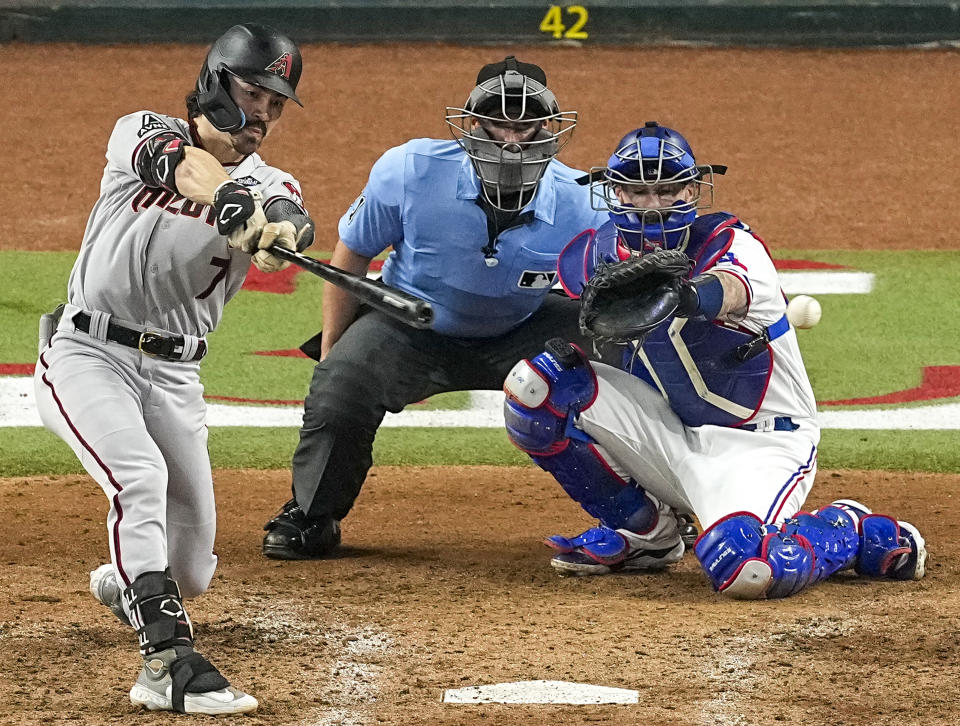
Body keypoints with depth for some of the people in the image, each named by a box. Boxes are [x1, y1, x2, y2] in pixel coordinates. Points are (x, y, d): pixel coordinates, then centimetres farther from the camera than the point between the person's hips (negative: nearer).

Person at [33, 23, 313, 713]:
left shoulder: (271, 186, 3)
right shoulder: (141, 133, -3)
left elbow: (294, 220, -23)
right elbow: (179, 163, -28)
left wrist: (277, 227, -49)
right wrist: (228, 198, -51)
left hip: (175, 375, 4)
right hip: (89, 353, -4)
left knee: (189, 570, 7)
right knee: (141, 477, -30)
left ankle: (122, 582, 43)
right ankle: (168, 661, -34)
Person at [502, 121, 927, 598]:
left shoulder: (734, 246, -23)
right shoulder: (601, 253, -6)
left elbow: (730, 289, -44)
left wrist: (685, 295, -69)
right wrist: (566, 345, -21)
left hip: (759, 445, -6)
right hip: (672, 431, 6)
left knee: (743, 571, -34)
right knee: (535, 386, -11)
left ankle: (853, 531, 1)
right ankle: (640, 530, 7)